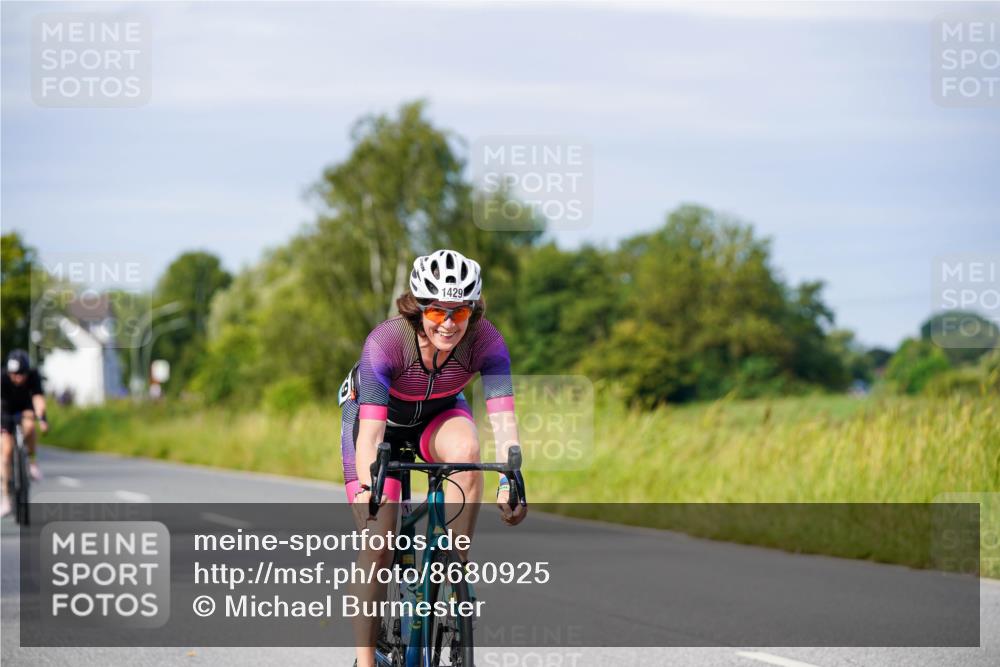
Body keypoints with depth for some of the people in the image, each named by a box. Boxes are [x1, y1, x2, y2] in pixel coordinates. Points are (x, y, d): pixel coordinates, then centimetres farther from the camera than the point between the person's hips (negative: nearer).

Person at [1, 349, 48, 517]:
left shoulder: (33, 376, -30)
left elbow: (38, 398, -40)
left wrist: (42, 418, -58)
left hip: (26, 408, 0)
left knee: (29, 426, -35)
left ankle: (32, 461, -10)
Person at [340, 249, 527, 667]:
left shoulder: (485, 341, -30)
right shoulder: (385, 342, -36)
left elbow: (502, 416, -36)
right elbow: (370, 432, -41)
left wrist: (510, 480, -52)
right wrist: (369, 490, -56)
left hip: (438, 413, 2)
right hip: (378, 415, -2)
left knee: (466, 450, -35)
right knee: (378, 541, -13)